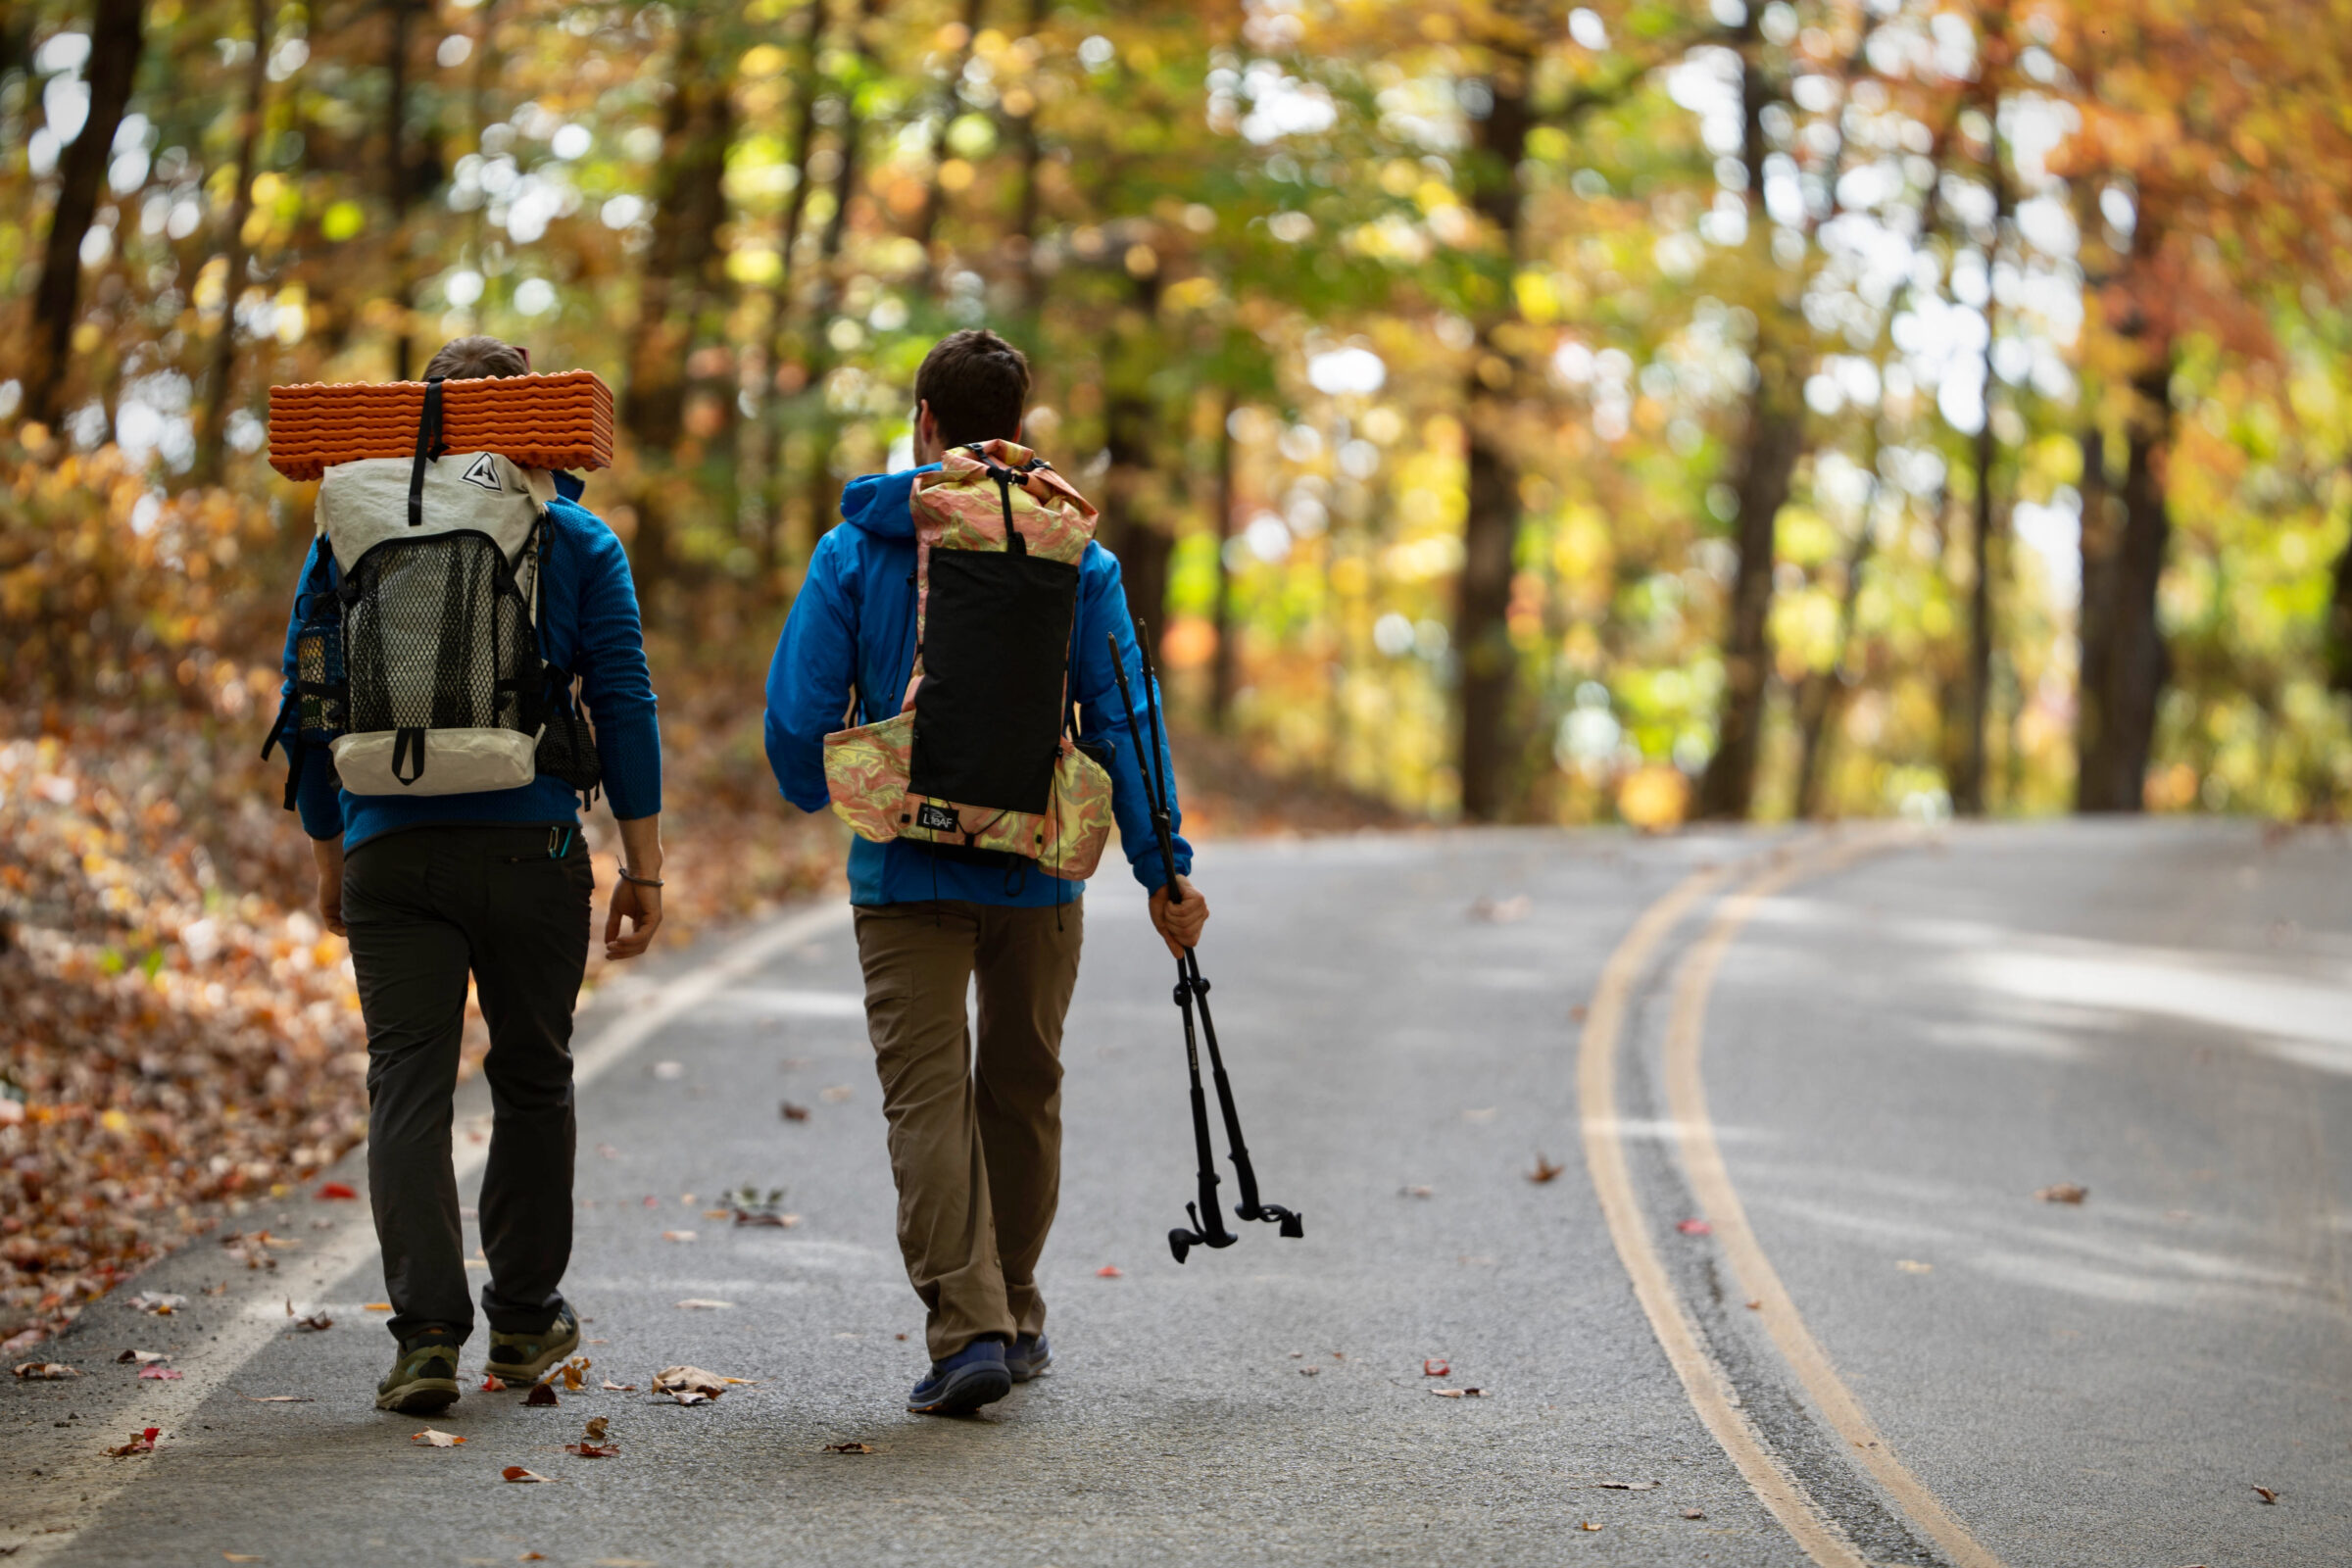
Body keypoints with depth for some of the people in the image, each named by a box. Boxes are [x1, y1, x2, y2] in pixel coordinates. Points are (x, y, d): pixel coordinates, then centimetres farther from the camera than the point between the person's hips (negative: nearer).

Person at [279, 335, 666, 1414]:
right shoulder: (577, 542, 4)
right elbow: (623, 705, -1)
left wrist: (329, 858, 17)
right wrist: (642, 864, 2)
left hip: (390, 849, 0)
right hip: (530, 845, 0)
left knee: (408, 1084, -1)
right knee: (532, 1079, 13)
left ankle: (426, 1334, -11)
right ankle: (525, 1319, 20)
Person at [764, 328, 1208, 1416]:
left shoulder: (854, 551, -3)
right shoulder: (1075, 557, 0)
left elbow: (798, 712, -4)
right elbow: (1122, 717, -2)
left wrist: (815, 798, 18)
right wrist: (1164, 871, 2)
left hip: (906, 871, -2)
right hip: (1039, 867, 2)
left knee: (927, 1097, -1)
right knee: (1022, 1090, 16)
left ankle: (966, 1328, -14)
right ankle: (1015, 1318, 28)